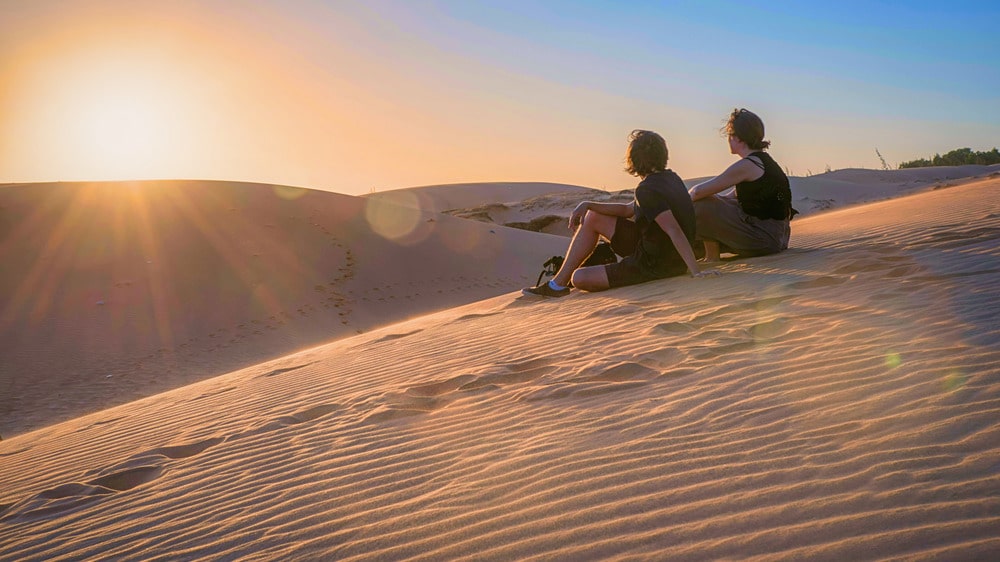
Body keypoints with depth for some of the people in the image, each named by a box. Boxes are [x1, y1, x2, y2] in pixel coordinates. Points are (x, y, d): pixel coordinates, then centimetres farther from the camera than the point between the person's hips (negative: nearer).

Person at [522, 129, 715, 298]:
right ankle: (558, 283, 18)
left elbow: (675, 232, -32)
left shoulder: (647, 190, -25)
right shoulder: (670, 177, 6)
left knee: (580, 279, -8)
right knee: (593, 218, 13)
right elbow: (628, 210, 13)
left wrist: (696, 271, -36)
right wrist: (588, 205, 5)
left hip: (654, 264, -9)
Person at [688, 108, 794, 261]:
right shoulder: (763, 160, 14)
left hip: (765, 240, -10)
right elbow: (733, 196, 20)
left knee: (702, 207, -12)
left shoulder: (747, 165, -17)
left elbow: (699, 191, -17)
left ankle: (712, 258, 0)